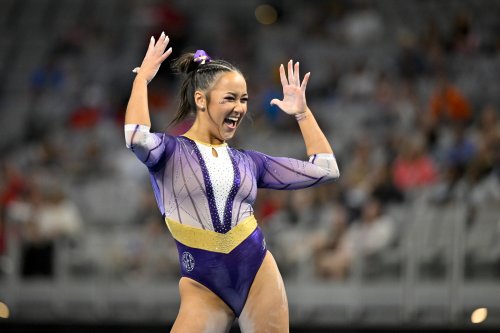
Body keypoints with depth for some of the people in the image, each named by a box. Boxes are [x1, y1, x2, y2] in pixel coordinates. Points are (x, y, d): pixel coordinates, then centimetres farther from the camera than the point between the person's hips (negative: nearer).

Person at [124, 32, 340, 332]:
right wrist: (142, 78, -13)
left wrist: (302, 111, 15)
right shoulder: (171, 151, -1)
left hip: (259, 276, 4)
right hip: (203, 286, -4)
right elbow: (137, 138, -25)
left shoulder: (247, 161, 12)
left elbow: (326, 170, 15)